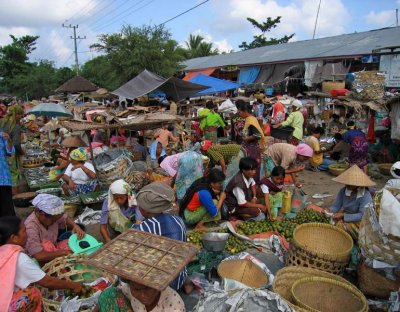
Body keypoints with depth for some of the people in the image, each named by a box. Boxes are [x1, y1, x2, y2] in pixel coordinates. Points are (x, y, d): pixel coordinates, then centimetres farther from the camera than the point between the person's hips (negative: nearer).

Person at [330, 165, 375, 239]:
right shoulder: (343, 191, -6)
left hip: (359, 223, -6)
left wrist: (343, 216, -32)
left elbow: (362, 216, -27)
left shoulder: (366, 196, -22)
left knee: (339, 224, -28)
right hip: (345, 219, 6)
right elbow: (336, 206, -3)